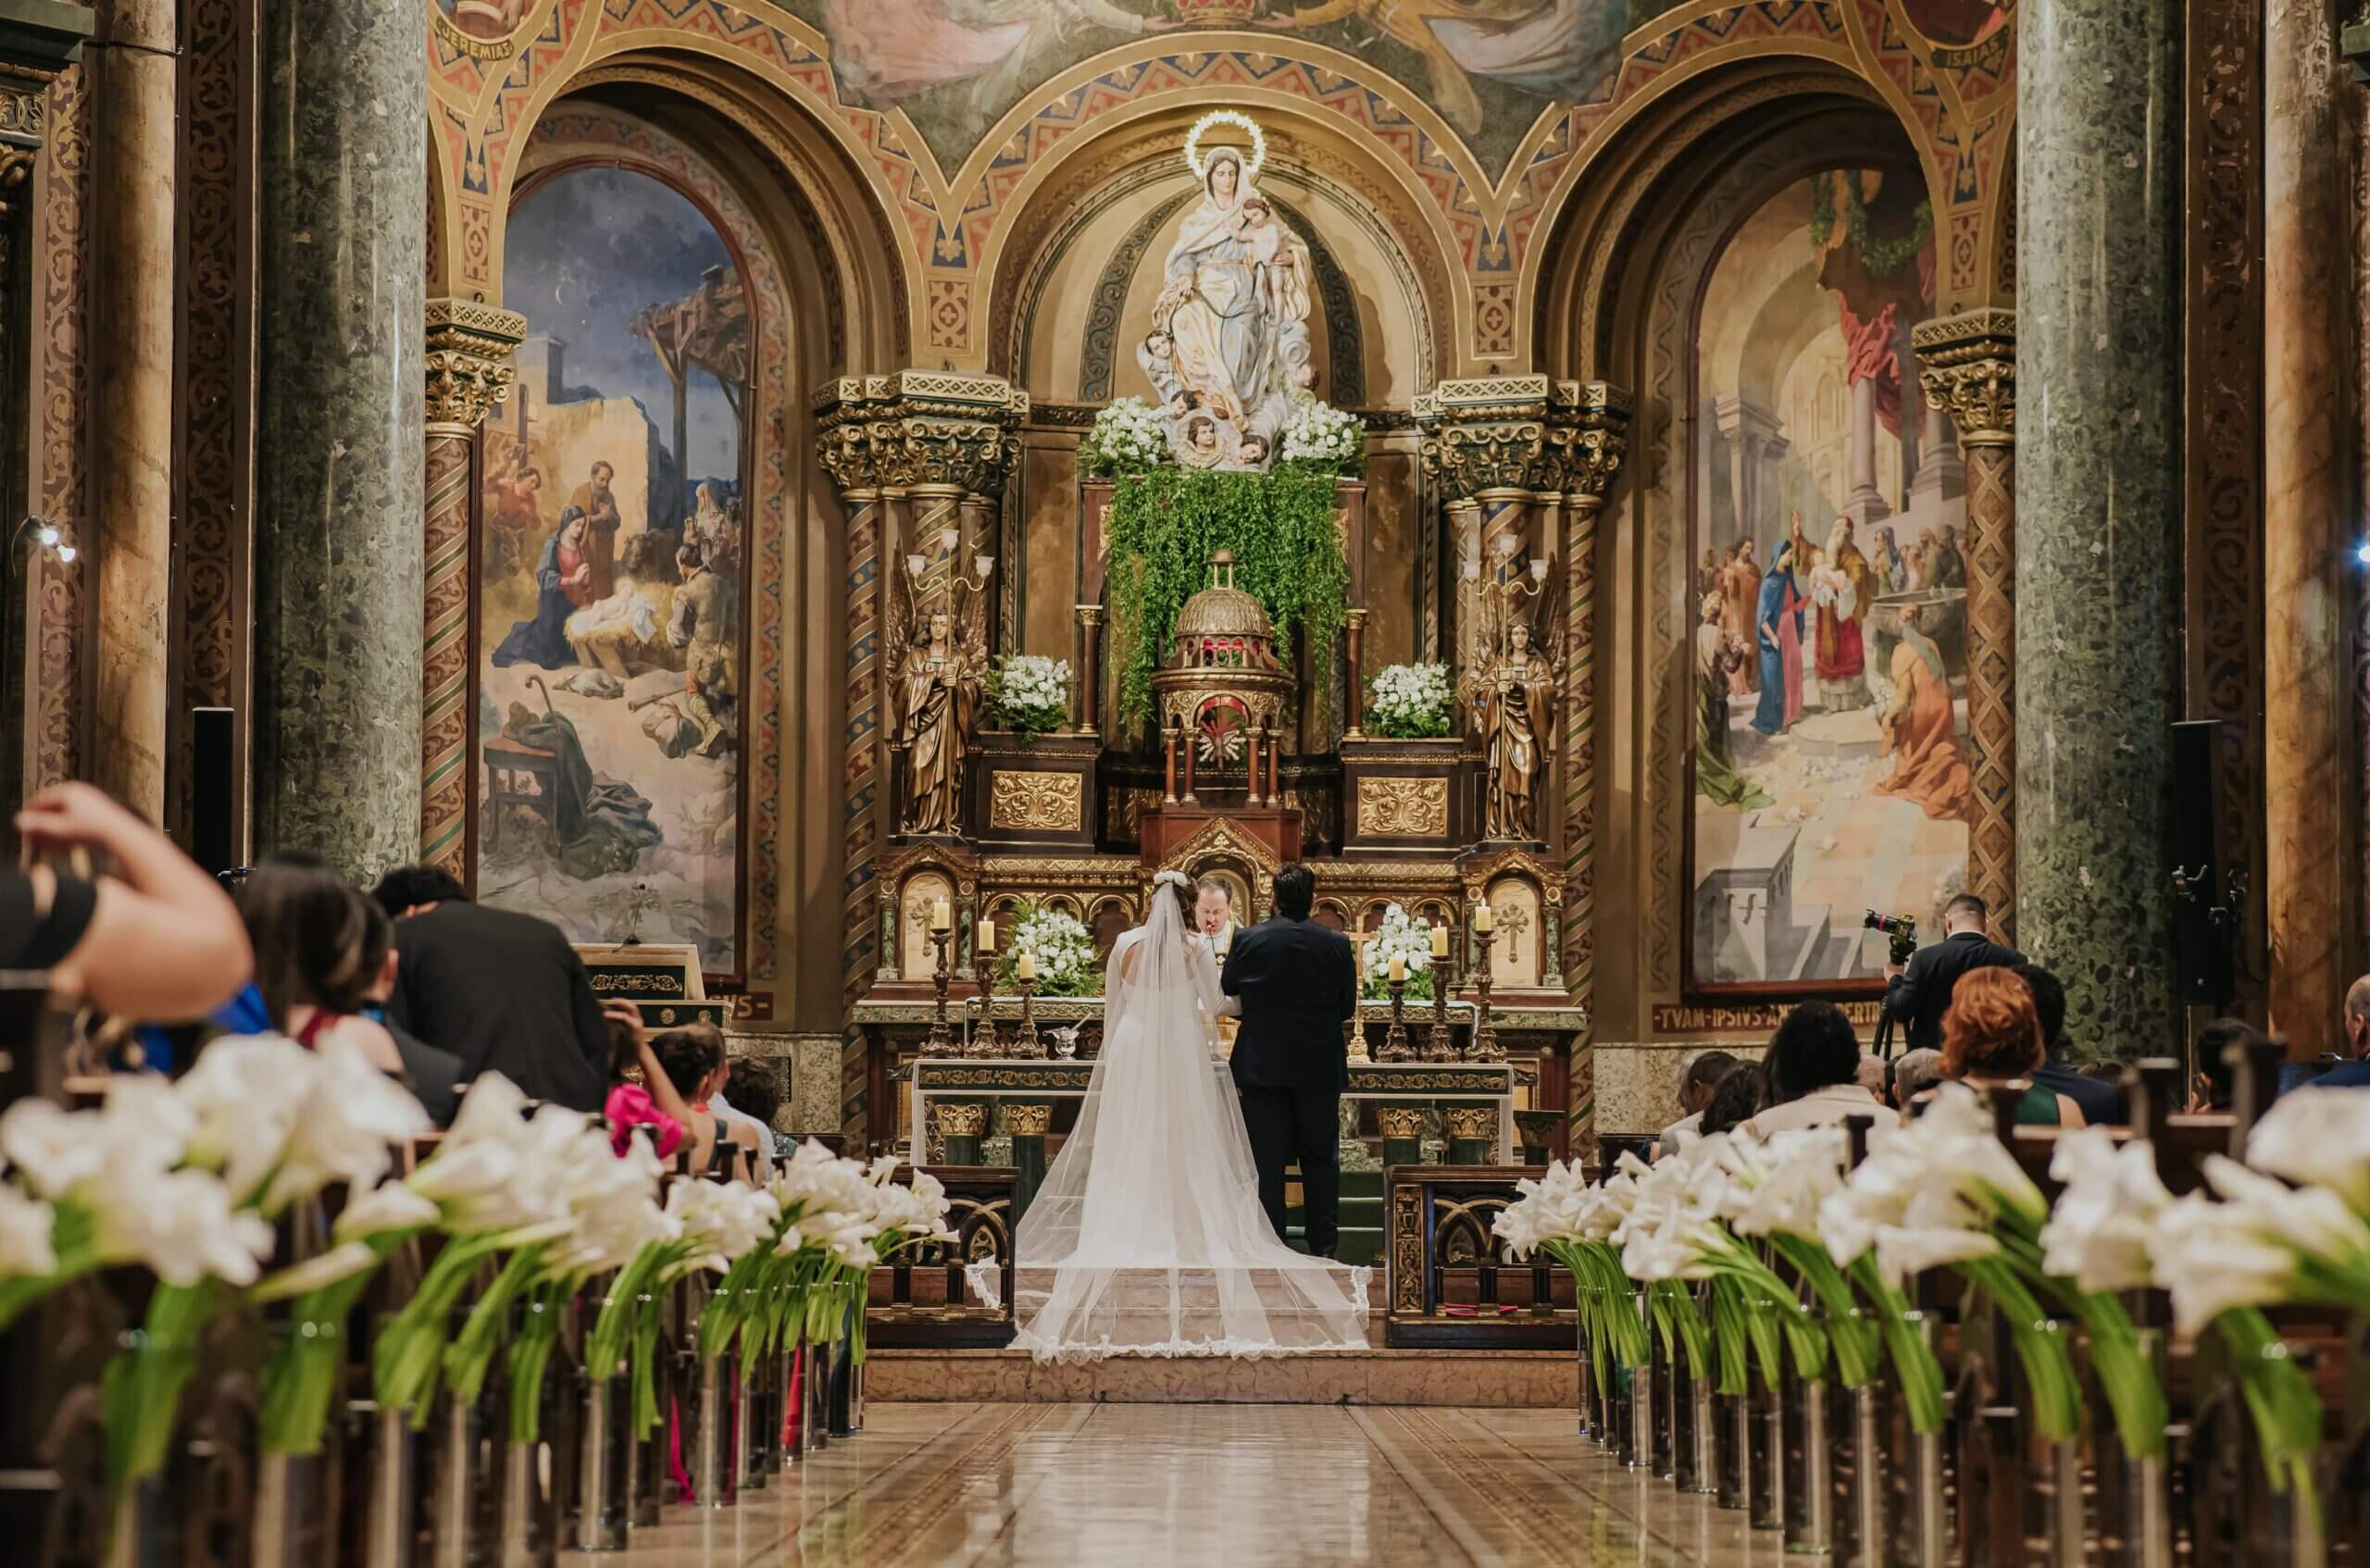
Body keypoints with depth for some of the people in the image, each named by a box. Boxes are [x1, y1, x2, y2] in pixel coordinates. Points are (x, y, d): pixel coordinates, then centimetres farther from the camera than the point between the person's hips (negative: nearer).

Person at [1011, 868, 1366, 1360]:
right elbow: (1214, 1005, 0)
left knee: (1130, 1147, 6)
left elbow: (1111, 1003, 8)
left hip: (1131, 1049, 2)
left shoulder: (1126, 944, 0)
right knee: (1182, 1146, 4)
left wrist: (1112, 1050, 20)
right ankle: (1182, 1232, 2)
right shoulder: (1194, 948, -6)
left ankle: (1127, 1232, 6)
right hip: (1181, 1051, -2)